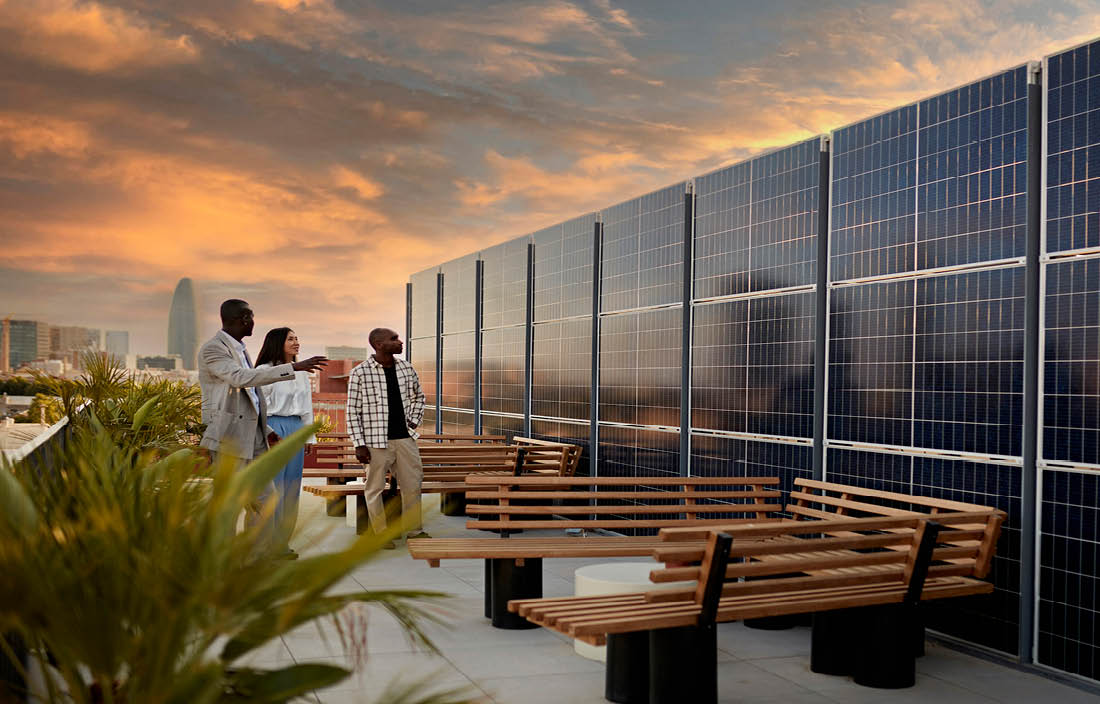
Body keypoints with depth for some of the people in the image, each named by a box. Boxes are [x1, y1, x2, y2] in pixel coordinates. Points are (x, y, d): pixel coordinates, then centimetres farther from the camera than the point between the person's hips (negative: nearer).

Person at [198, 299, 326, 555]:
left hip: (252, 436, 9)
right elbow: (241, 378, -26)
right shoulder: (212, 349, -11)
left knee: (263, 496, 11)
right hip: (229, 437, -9)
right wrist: (293, 367, -29)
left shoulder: (239, 349, 18)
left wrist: (266, 430, 18)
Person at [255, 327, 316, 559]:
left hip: (296, 430, 7)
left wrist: (309, 437, 16)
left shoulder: (301, 374, 15)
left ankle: (283, 542, 17)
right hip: (273, 428, -7)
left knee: (291, 488, 8)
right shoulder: (265, 371, -5)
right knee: (273, 488, -6)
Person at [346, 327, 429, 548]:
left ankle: (413, 529, 25)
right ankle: (381, 533, 17)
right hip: (376, 441, -5)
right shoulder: (360, 373, -9)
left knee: (413, 484, 10)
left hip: (405, 438, 5)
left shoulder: (406, 368, 6)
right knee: (375, 488, 4)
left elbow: (418, 396, 24)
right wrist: (359, 445, -10)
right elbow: (353, 411, -6)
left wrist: (414, 420, 11)